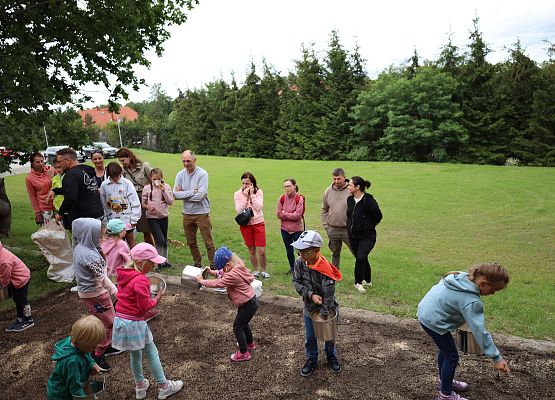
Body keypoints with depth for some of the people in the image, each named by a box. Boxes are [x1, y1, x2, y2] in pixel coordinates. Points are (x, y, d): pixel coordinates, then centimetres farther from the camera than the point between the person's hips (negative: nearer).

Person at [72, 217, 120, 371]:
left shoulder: (79, 248, 0)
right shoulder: (90, 256, -29)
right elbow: (102, 278, -26)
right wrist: (116, 292, -20)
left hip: (86, 291, 9)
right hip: (96, 294, -9)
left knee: (102, 321, 24)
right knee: (109, 324, 4)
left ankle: (106, 347, 39)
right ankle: (97, 355, 14)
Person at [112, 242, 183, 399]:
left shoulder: (124, 274, 3)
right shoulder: (141, 280, -24)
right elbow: (145, 306, -20)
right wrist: (157, 297, -5)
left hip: (121, 320, 8)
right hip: (135, 323, -8)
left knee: (135, 355, 23)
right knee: (152, 353, 9)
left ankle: (140, 386, 38)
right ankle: (164, 387, 22)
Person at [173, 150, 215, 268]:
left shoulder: (202, 174, -13)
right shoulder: (180, 174, 1)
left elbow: (200, 195, -22)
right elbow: (175, 194, -8)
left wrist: (183, 194, -11)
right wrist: (192, 192, -17)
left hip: (202, 213, -5)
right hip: (187, 214, 5)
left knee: (208, 242, 1)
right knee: (191, 243, 16)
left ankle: (213, 265, 13)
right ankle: (197, 264, 31)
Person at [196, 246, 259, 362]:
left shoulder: (233, 275, -30)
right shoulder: (238, 267, -1)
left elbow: (216, 283, -24)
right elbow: (223, 274, 14)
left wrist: (201, 281, -10)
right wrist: (213, 272, -1)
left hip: (248, 305, -10)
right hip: (249, 301, 10)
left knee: (237, 328, 6)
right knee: (243, 323, 28)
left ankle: (244, 353, 20)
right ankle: (250, 343, 49)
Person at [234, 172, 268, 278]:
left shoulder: (258, 192, -2)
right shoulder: (238, 194, -2)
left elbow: (259, 207, -13)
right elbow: (239, 210, -12)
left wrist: (252, 195, -15)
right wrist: (245, 196, -16)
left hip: (258, 223, -1)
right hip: (245, 224, 1)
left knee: (261, 251, -2)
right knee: (251, 250, 11)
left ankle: (263, 271, 18)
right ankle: (255, 271, 28)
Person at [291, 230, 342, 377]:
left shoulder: (325, 269, -30)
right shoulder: (299, 263, -18)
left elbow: (329, 295, -26)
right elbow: (296, 282, -7)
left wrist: (323, 316, -20)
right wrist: (311, 295, -21)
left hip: (328, 308, -3)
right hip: (309, 308, 3)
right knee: (310, 337, 16)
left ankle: (331, 356, 46)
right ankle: (312, 359, 41)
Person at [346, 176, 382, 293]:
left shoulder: (369, 201, -19)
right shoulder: (350, 199, 1)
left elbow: (378, 216, -7)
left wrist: (369, 225, 4)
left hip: (367, 236, -7)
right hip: (353, 236, 7)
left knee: (360, 257, -20)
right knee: (361, 258, 16)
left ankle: (358, 282, -2)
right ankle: (367, 280, 35)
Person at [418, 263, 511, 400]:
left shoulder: (463, 276, -5)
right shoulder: (471, 301, -28)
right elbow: (479, 331, -25)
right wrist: (496, 358, -17)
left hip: (426, 311, 9)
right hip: (433, 321, -9)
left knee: (444, 348, 26)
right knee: (452, 356, 7)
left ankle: (444, 381, 46)